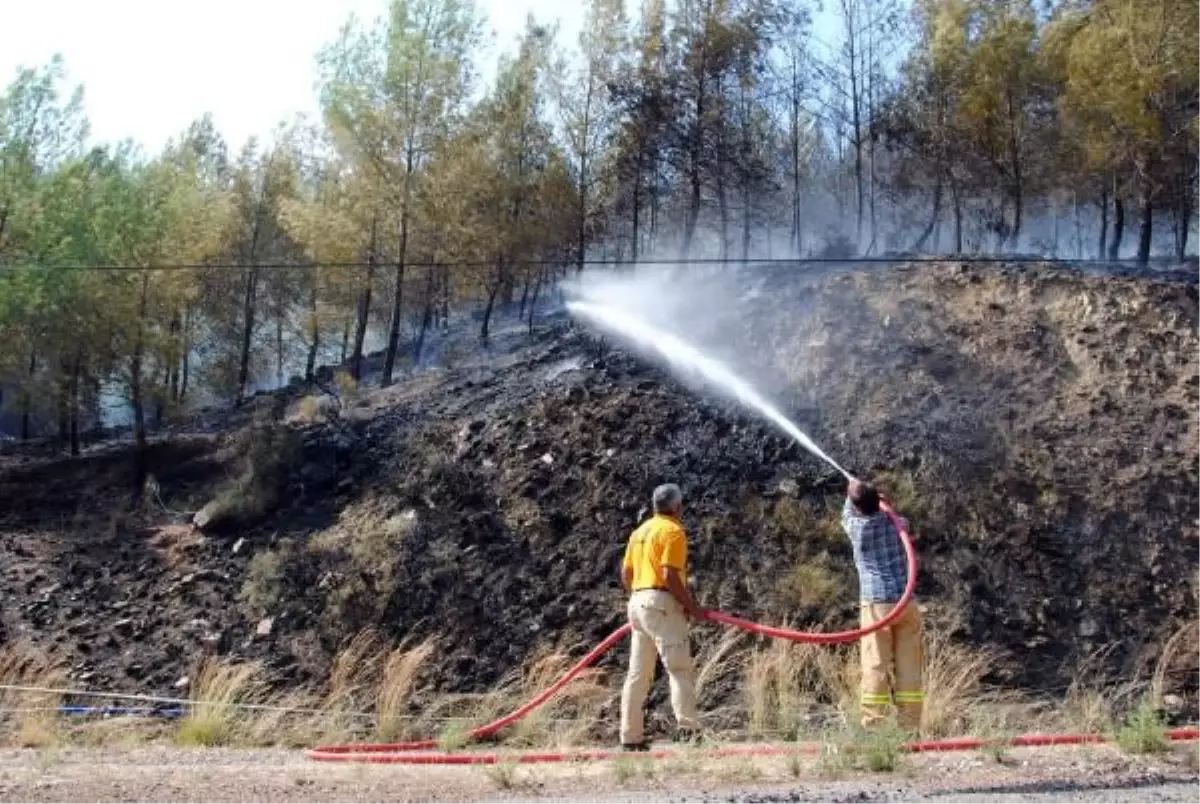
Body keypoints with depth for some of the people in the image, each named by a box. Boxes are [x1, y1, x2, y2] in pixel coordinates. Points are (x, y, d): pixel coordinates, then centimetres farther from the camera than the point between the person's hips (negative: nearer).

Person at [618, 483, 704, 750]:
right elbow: (670, 576, -17)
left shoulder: (640, 531, 18)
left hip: (638, 601, 8)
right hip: (662, 603, -8)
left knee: (638, 673, 9)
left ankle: (631, 736, 10)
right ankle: (688, 726, -21)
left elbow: (625, 573, 17)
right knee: (680, 667, -10)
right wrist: (692, 607, -12)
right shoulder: (673, 531, -8)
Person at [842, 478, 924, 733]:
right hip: (906, 603, 2)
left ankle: (873, 724, -8)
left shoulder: (855, 527, 2)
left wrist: (853, 491, 42)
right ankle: (910, 724, 5)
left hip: (876, 604, -2)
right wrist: (872, 495, 40)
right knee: (909, 666, 5)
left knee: (875, 666, -3)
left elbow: (846, 514, 26)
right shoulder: (896, 522, 6)